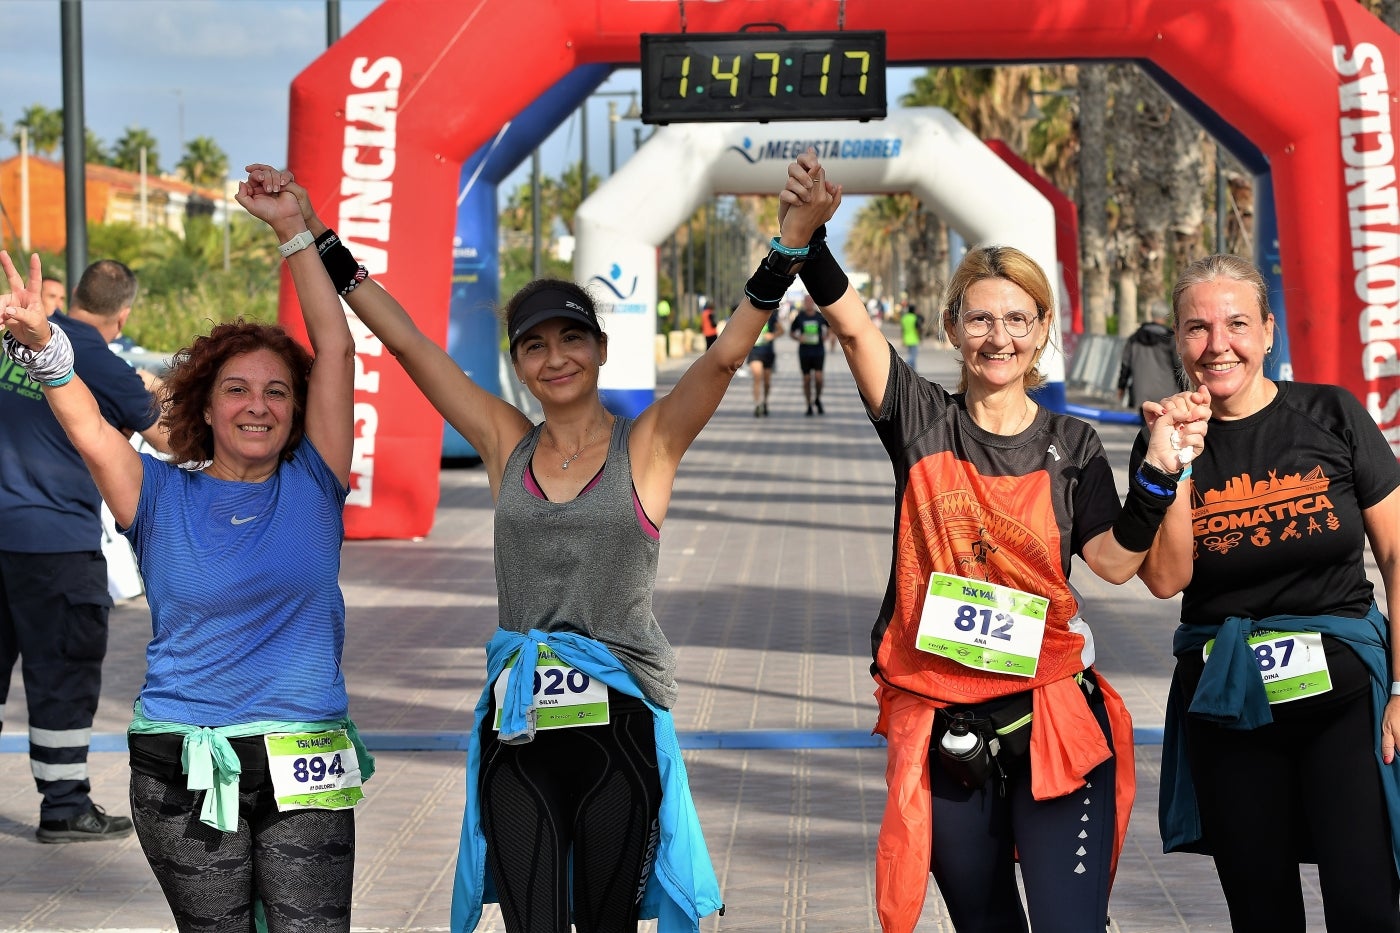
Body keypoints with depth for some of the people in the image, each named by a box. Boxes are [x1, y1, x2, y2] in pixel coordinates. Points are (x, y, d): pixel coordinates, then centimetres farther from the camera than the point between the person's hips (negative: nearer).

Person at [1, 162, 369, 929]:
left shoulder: (311, 488, 6)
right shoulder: (163, 498, 5)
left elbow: (336, 350, 0)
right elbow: (90, 432, -12)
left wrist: (292, 231, -3)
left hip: (303, 772, 0)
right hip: (183, 770, 0)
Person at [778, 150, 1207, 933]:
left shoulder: (1071, 444, 4)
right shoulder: (923, 421, 2)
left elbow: (1115, 561, -9)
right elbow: (851, 323, -13)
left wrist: (1160, 474, -24)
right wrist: (812, 232, -29)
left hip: (1053, 724, -1)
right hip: (941, 727, 1)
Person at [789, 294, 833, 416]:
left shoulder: (821, 316, 0)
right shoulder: (799, 317, -2)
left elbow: (830, 326, 18)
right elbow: (791, 332, 8)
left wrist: (826, 335, 2)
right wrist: (798, 338, -11)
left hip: (818, 352, 0)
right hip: (804, 352, 0)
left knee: (818, 377, -12)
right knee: (807, 379, 3)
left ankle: (817, 400, 15)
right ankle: (809, 406, 15)